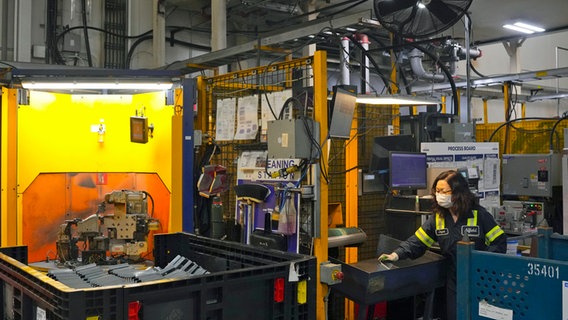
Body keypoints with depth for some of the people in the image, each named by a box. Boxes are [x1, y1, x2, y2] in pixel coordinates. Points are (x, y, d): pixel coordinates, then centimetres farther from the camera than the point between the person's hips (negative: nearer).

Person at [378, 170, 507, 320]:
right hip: (454, 282, 4)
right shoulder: (437, 218, 0)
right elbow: (417, 241, -3)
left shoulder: (479, 214, -11)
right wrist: (397, 254, -18)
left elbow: (500, 241, -7)